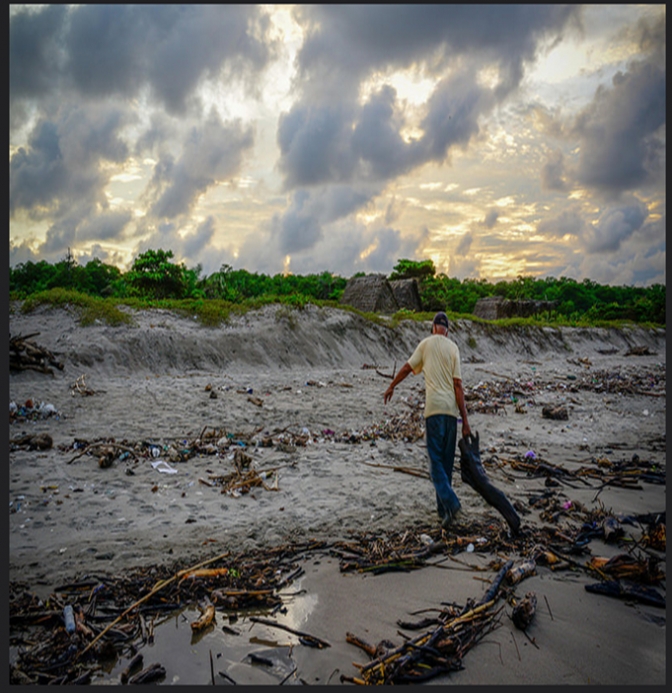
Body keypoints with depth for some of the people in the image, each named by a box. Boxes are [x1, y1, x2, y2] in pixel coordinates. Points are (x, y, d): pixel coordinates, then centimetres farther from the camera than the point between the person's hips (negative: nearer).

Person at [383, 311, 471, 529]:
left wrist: (391, 387, 26)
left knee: (436, 461, -1)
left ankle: (450, 503, -18)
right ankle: (443, 507, 20)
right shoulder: (453, 348, 6)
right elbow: (458, 385, 1)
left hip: (434, 408, -3)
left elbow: (407, 367, 9)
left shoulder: (426, 343, 4)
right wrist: (465, 419, 1)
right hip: (451, 409, 3)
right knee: (447, 461, 12)